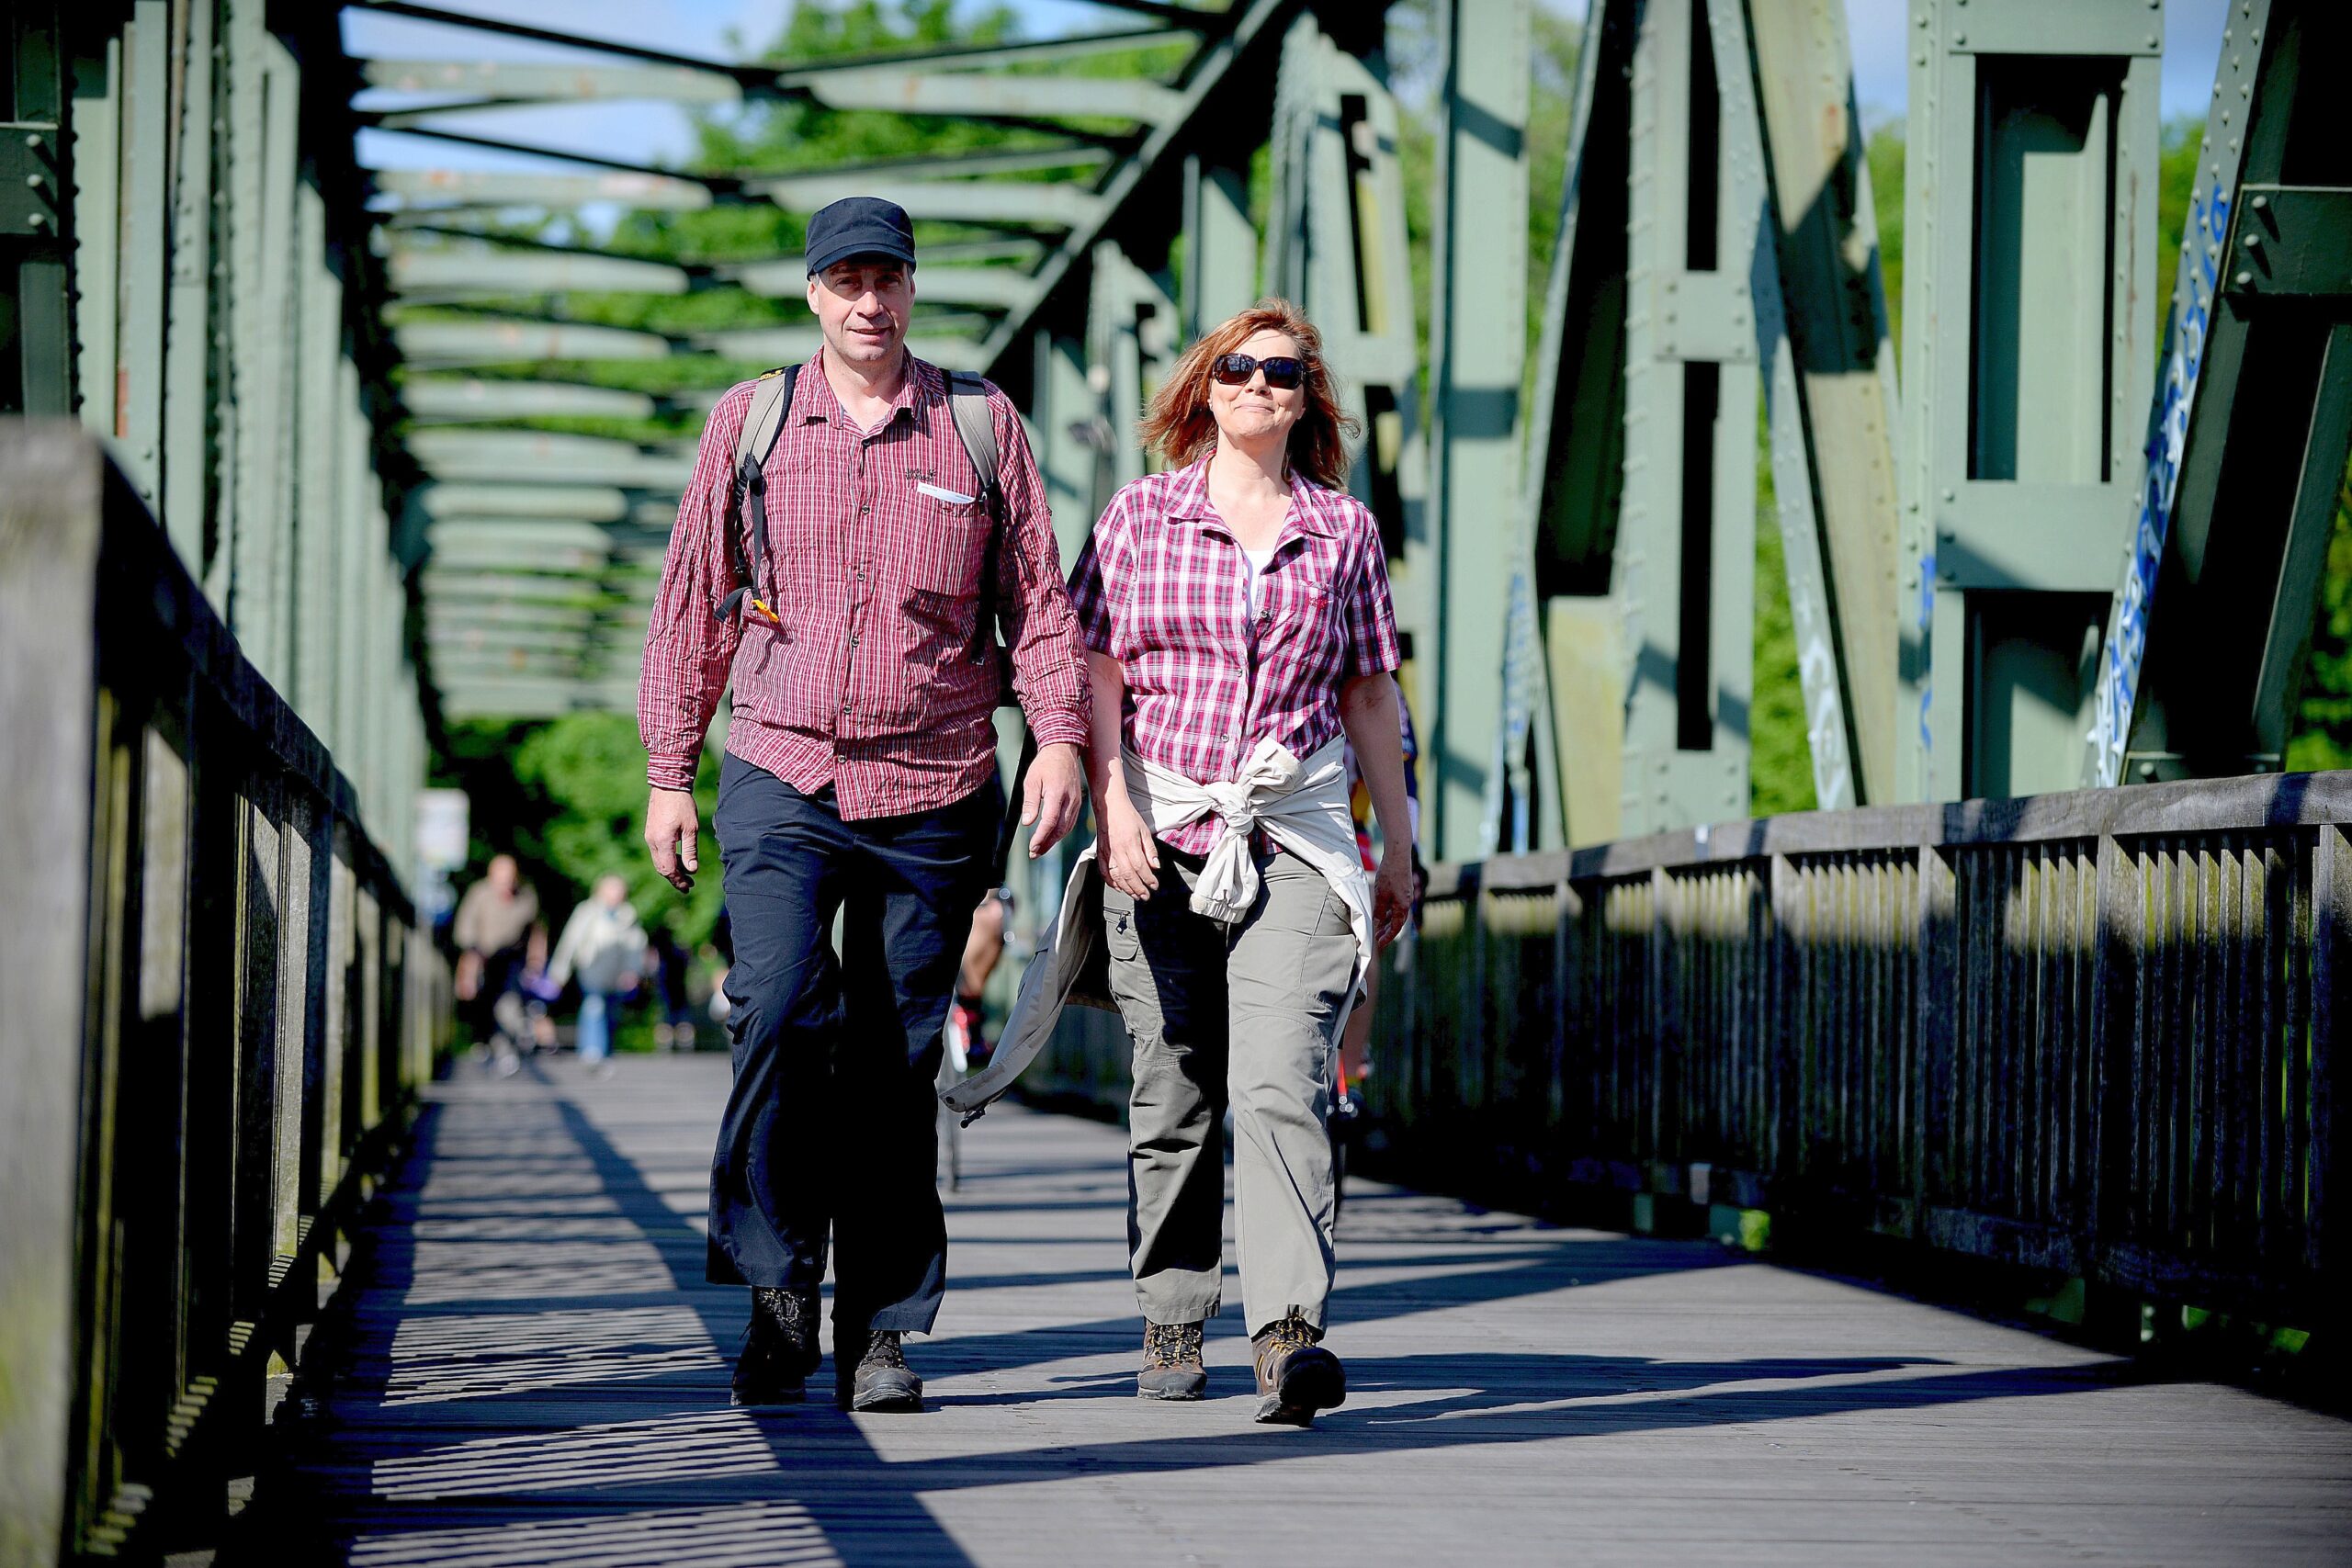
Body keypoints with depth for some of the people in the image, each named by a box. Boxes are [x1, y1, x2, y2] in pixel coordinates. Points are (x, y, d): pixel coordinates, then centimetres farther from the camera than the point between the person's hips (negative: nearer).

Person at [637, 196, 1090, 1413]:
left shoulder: (982, 424, 8)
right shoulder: (748, 422, 8)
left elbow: (1038, 597, 10)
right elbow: (692, 605, 12)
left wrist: (1058, 736, -3)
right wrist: (668, 773, 9)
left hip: (933, 791, 1)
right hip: (780, 778, 0)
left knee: (897, 1060, 2)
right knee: (780, 1011, -19)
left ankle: (881, 1330, 8)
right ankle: (779, 1291, -11)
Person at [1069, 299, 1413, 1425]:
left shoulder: (1343, 530, 9)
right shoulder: (1142, 515, 7)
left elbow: (1370, 695, 15)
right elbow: (1097, 668, 3)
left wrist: (1400, 850, 16)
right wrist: (1113, 807, -10)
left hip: (1293, 838, -1)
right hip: (1161, 835, 1)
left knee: (1281, 1083, -16)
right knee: (1174, 1093, 6)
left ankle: (1287, 1332, -26)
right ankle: (1172, 1326, 19)